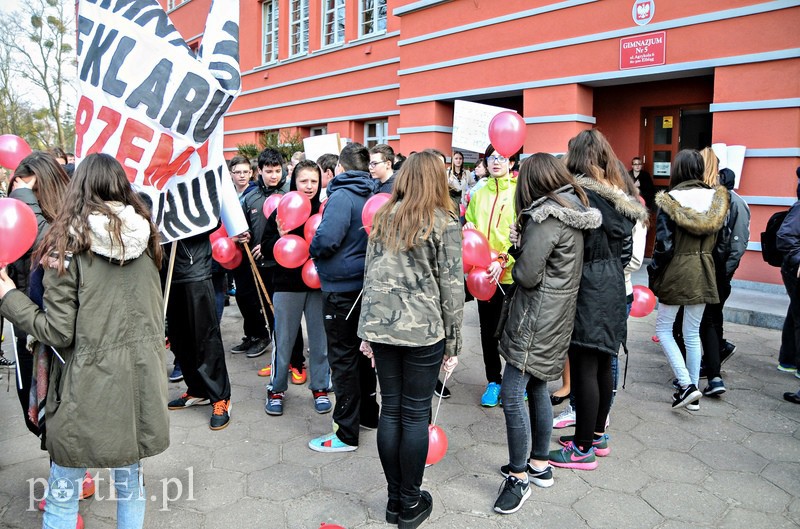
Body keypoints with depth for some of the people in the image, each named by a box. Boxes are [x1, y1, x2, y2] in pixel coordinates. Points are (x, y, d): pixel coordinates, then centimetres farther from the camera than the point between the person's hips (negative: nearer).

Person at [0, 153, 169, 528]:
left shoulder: (68, 243, -12)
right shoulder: (144, 236, 3)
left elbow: (58, 332, -11)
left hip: (89, 383, -5)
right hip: (139, 379, 5)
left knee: (62, 496, 13)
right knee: (130, 481, 20)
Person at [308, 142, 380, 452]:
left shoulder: (341, 196, -17)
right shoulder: (372, 195, 6)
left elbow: (327, 239, -27)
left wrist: (313, 250, -8)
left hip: (341, 288, -8)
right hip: (366, 283, 8)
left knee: (343, 358, 0)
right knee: (362, 350, 19)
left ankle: (347, 434, 9)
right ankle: (369, 414, 34)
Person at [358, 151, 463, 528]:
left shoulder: (383, 217, 9)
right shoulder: (444, 221, -4)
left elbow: (370, 276, 11)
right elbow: (452, 286, -6)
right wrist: (452, 343, 2)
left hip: (380, 326, 4)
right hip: (424, 330, -4)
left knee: (390, 410, 12)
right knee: (416, 414, 6)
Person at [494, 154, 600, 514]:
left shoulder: (547, 216, -18)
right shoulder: (574, 211, 11)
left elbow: (527, 275, -20)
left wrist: (517, 249, 1)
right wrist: (521, 245, -2)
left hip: (536, 319, -10)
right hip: (556, 316, 10)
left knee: (511, 395, -5)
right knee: (536, 388, 17)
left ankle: (519, 478, 4)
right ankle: (539, 464, 29)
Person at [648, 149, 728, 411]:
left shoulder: (670, 200, -13)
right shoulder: (715, 199, 2)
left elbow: (664, 245, -15)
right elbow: (717, 240, 8)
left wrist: (652, 273, -4)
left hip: (676, 272, -5)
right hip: (703, 272, 5)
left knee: (663, 328, 9)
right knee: (693, 333, 13)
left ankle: (687, 385, -4)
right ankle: (693, 394, 20)